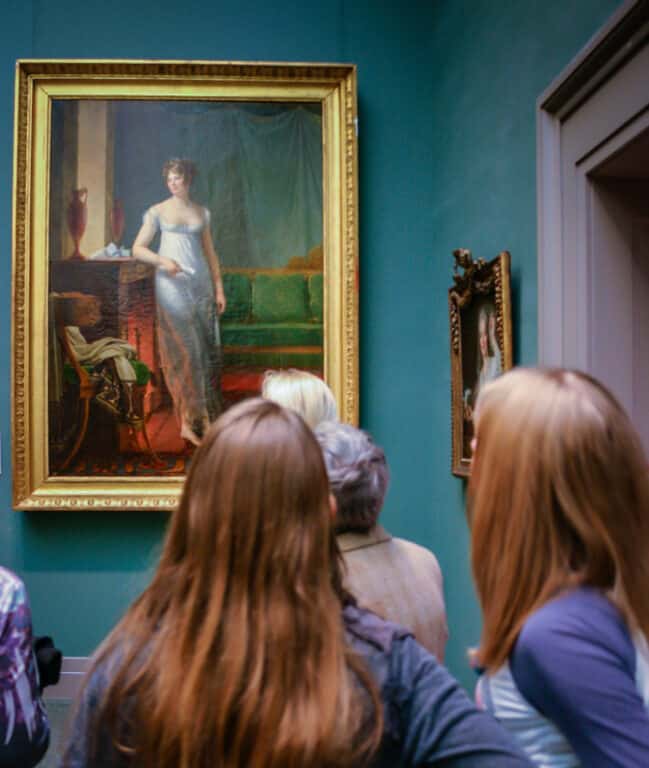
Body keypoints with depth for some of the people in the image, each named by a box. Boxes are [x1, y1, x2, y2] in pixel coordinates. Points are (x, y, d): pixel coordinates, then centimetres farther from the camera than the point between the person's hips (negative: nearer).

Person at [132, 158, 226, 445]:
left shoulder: (202, 212, 13)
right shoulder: (158, 212, 3)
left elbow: (210, 253, 15)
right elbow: (138, 249, 1)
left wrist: (219, 289, 8)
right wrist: (163, 261, -17)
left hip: (201, 284, 4)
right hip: (172, 285, -4)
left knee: (209, 349, 0)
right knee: (186, 350, -8)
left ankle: (205, 416, 11)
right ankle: (189, 422, -3)